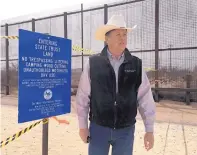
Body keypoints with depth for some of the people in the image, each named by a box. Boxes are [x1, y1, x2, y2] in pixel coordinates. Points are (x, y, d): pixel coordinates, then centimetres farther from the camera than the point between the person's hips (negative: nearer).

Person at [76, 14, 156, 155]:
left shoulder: (136, 65, -2)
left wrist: (149, 130, 0)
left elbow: (146, 99, -1)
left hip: (126, 130, 1)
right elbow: (83, 96, -2)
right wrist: (83, 126, -1)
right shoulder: (93, 63, -6)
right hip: (98, 128, -1)